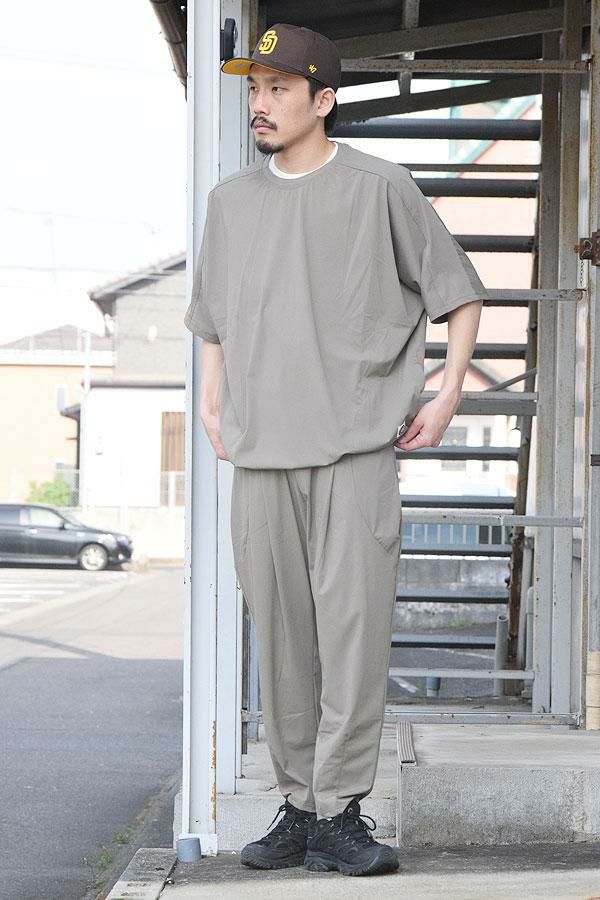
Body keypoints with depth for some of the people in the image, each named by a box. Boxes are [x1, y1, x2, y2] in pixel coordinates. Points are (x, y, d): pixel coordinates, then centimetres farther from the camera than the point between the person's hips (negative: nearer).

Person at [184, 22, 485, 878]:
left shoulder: (381, 187, 3)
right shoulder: (231, 200, 15)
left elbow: (459, 291, 8)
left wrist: (447, 395, -1)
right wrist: (211, 406, 16)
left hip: (357, 447, -4)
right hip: (261, 453, 4)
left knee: (353, 625, -10)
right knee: (281, 636, 4)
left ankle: (339, 814, -7)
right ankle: (299, 807, 12)